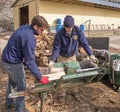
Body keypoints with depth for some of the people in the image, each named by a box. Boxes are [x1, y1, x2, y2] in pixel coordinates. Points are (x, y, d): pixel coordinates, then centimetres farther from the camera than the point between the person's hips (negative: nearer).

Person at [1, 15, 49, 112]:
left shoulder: (24, 28, 1)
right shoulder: (30, 38, -28)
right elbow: (30, 61, -30)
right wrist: (40, 78, -25)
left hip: (6, 60, 9)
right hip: (14, 63, -9)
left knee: (12, 82, 27)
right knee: (21, 86, 8)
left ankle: (9, 103, 46)